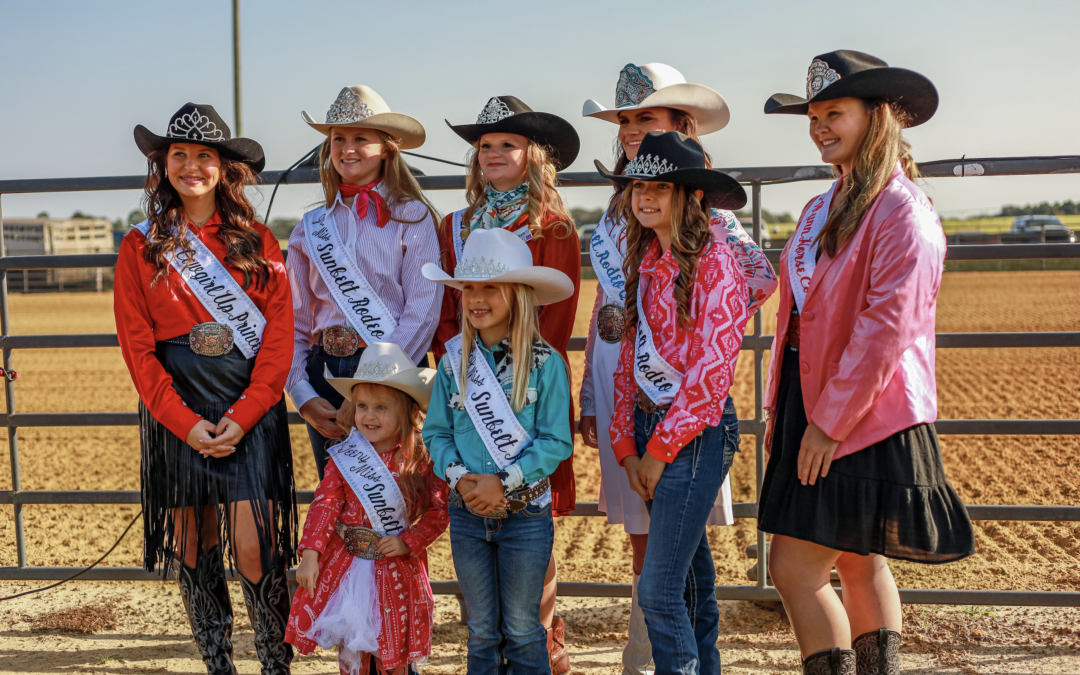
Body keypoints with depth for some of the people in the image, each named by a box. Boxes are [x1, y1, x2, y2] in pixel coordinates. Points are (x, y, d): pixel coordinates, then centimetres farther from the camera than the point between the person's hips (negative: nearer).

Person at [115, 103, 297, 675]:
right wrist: (186, 423, -9)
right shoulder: (140, 247, 6)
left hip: (251, 409, -1)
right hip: (175, 413, 1)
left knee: (253, 547, -7)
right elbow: (137, 347, 1)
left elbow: (279, 335, 0)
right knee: (193, 547, 7)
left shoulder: (256, 241, 5)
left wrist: (243, 415, -11)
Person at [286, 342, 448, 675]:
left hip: (398, 568, -1)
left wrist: (408, 542, -18)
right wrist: (310, 554, -16)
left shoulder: (421, 460, -9)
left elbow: (438, 511, -7)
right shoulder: (344, 458, -3)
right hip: (346, 566, 2)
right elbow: (325, 505, -8)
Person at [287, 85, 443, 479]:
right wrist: (303, 395, -2)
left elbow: (423, 312, -9)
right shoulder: (312, 228, 11)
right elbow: (295, 321, 11)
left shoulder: (411, 216, 0)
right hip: (324, 372, 4)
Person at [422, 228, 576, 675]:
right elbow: (437, 432, 3)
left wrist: (504, 483, -19)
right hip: (467, 515, 3)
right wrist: (459, 477, -14)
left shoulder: (545, 363, -10)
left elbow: (556, 442, -12)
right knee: (481, 631, 16)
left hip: (526, 516, -3)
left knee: (522, 631, 11)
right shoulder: (454, 362, 1)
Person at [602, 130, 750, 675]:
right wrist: (626, 445, 5)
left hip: (696, 431, -7)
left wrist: (660, 448, -11)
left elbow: (712, 370, -15)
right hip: (647, 430, 7)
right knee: (692, 578, 15)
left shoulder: (714, 264, -11)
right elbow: (629, 359, 12)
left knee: (658, 588, -9)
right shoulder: (644, 264, 11)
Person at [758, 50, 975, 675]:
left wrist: (830, 422, -19)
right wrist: (780, 406, 11)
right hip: (812, 403, 9)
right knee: (858, 563, 15)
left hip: (867, 416, -9)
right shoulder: (824, 208, 13)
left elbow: (886, 327, -21)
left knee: (795, 569, -8)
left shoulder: (903, 211, -14)